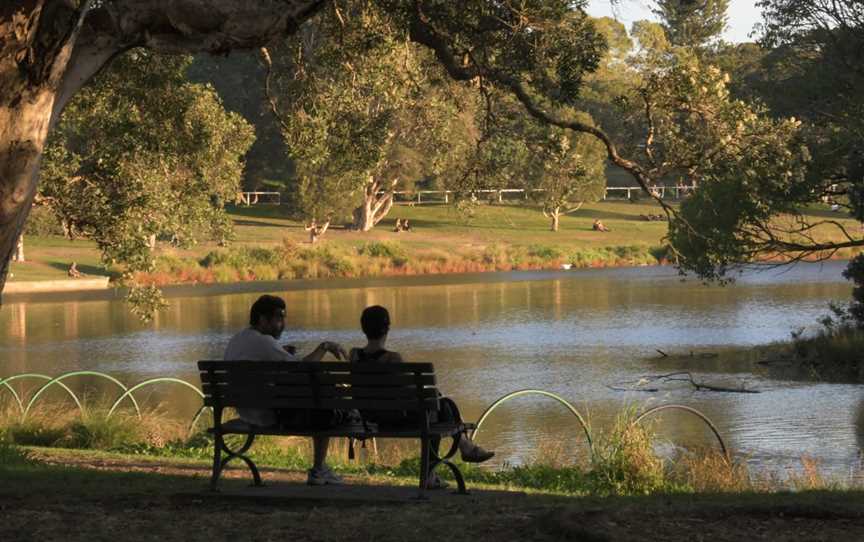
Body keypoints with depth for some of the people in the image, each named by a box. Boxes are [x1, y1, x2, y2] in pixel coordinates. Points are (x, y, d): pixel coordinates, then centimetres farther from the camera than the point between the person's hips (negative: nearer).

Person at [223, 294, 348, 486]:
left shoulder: (235, 341, 8)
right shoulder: (263, 342, -21)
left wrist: (283, 354, 14)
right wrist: (324, 347, -15)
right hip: (270, 416, -10)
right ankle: (318, 470, 12)